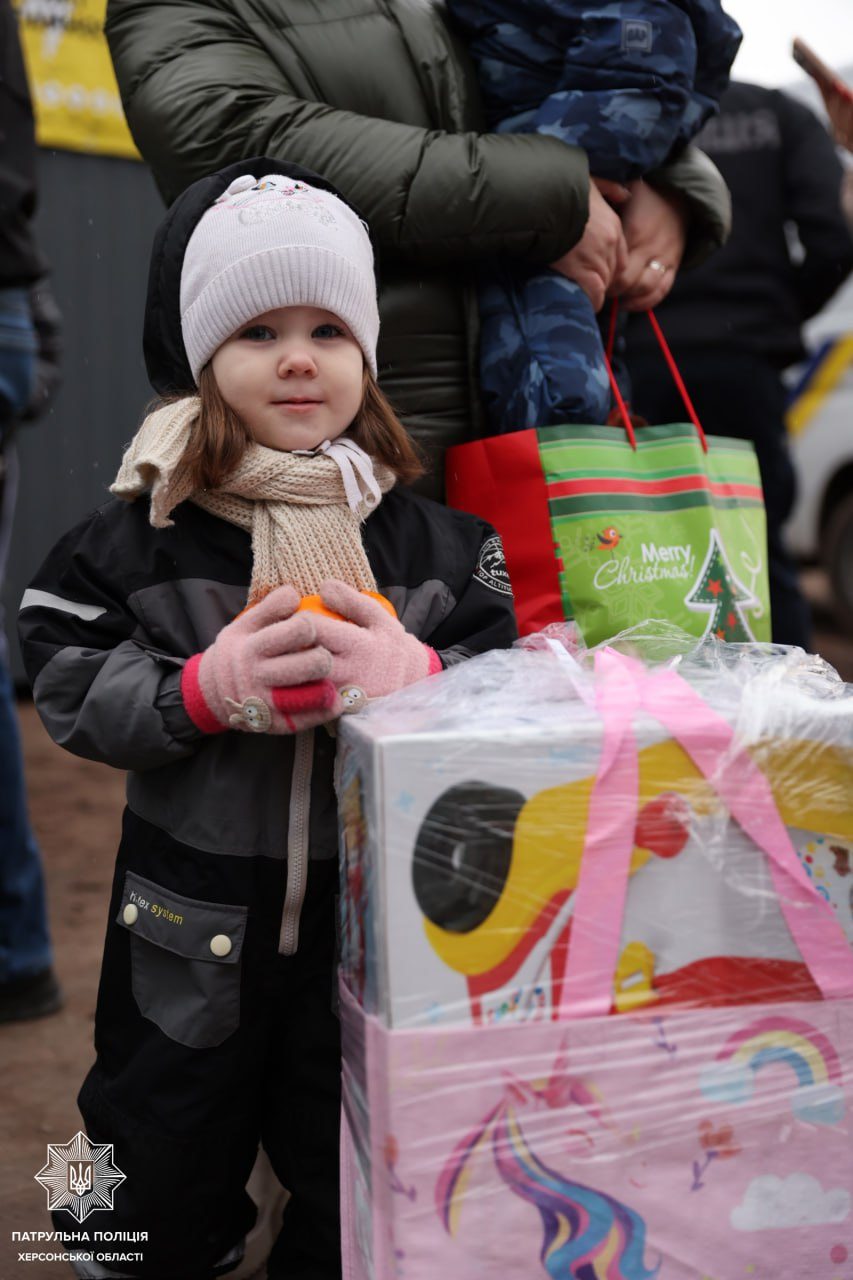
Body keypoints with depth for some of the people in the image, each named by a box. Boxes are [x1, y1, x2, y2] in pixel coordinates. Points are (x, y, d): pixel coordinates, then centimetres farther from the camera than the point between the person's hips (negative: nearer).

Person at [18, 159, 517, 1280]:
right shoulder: (142, 532, -9)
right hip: (193, 922, -1)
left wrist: (418, 678, -24)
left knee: (359, 1183, 20)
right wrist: (203, 689, -24)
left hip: (377, 910, 1)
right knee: (165, 1157, 19)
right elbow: (69, 689, -9)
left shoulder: (432, 541, -5)